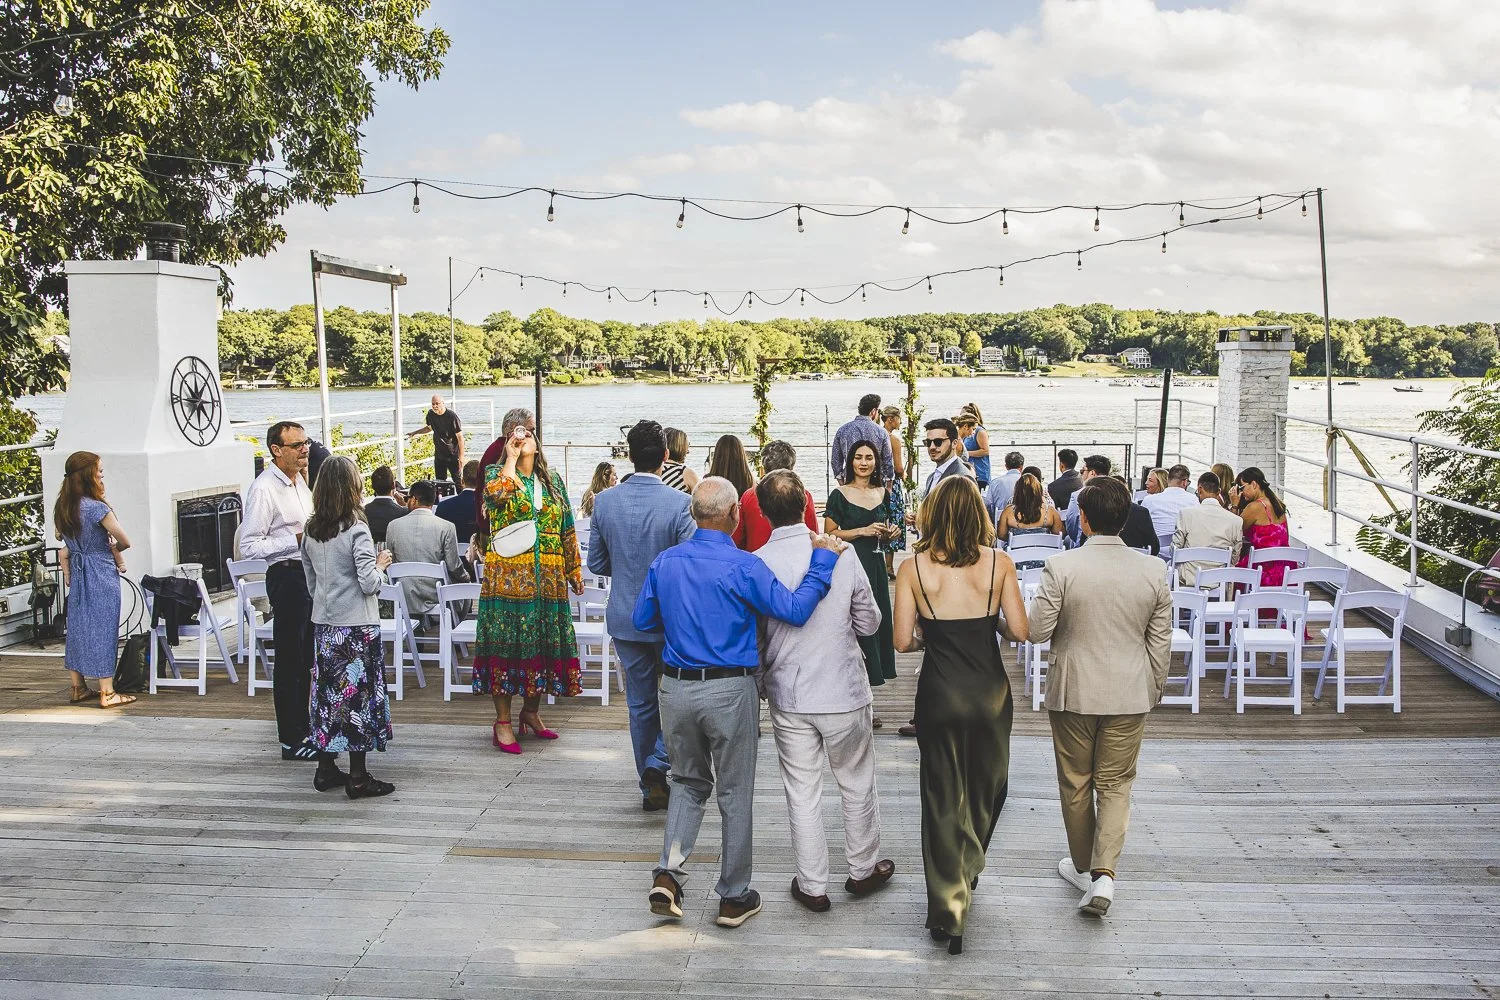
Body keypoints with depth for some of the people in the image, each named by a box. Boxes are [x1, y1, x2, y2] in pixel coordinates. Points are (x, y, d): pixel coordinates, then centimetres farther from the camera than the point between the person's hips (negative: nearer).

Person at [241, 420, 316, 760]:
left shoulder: (300, 480, 12)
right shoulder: (264, 489, -16)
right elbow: (249, 545, -19)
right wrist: (296, 541, -23)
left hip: (310, 573, 9)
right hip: (286, 575, -9)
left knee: (306, 657, 17)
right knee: (290, 659, -2)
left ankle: (303, 729, 29)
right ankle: (291, 741, 6)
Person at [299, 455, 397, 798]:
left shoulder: (311, 531, 4)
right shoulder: (356, 530, -16)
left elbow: (311, 582, 13)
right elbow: (369, 583, -18)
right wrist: (381, 565, 0)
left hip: (324, 624, 6)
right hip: (357, 626, -6)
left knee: (327, 691, 13)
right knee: (358, 693, -1)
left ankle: (326, 769, 20)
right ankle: (358, 777, 3)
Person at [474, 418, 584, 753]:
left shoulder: (553, 481, 15)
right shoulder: (497, 472, 3)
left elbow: (567, 529, 17)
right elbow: (497, 494, -22)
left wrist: (575, 569, 14)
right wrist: (511, 459, -11)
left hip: (548, 578, 4)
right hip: (507, 575, -4)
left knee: (544, 643, 8)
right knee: (506, 642, -4)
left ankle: (531, 710, 25)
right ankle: (502, 722, 3)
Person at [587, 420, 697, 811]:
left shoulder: (604, 501, -6)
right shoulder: (679, 503, -18)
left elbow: (596, 563, 3)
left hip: (625, 617, 3)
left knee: (641, 703, 15)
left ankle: (651, 786, 24)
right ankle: (658, 764, -3)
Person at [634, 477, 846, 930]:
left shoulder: (665, 562, 1)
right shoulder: (743, 566, -14)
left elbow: (641, 620, 10)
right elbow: (794, 609, -18)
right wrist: (824, 558, -10)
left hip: (676, 687, 4)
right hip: (730, 690, -4)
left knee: (687, 781, 21)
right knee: (735, 792, 9)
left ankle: (668, 871, 4)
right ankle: (734, 897, 17)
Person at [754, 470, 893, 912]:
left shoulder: (756, 564, -12)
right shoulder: (842, 554, -12)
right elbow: (869, 623, -3)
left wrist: (758, 687, 13)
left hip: (788, 697, 0)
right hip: (843, 691, 0)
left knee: (802, 791, 10)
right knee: (856, 783, 18)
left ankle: (813, 885, 19)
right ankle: (863, 868, 33)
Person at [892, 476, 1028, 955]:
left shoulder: (913, 567, -8)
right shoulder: (998, 563, -7)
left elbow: (903, 640, -8)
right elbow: (1019, 631, -6)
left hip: (939, 694, -1)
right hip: (990, 692, 1)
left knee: (944, 797, 10)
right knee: (986, 790, 23)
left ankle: (949, 911, 11)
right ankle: (966, 876, 41)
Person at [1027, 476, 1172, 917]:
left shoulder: (1060, 568, -16)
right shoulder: (1152, 571, -6)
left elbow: (1037, 632, -12)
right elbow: (1161, 642, 2)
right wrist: (1154, 689, 16)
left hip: (1072, 693, -2)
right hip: (1129, 696, 2)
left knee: (1076, 783, 15)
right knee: (1115, 784, 11)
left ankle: (1083, 867, 30)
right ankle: (1103, 873, -2)